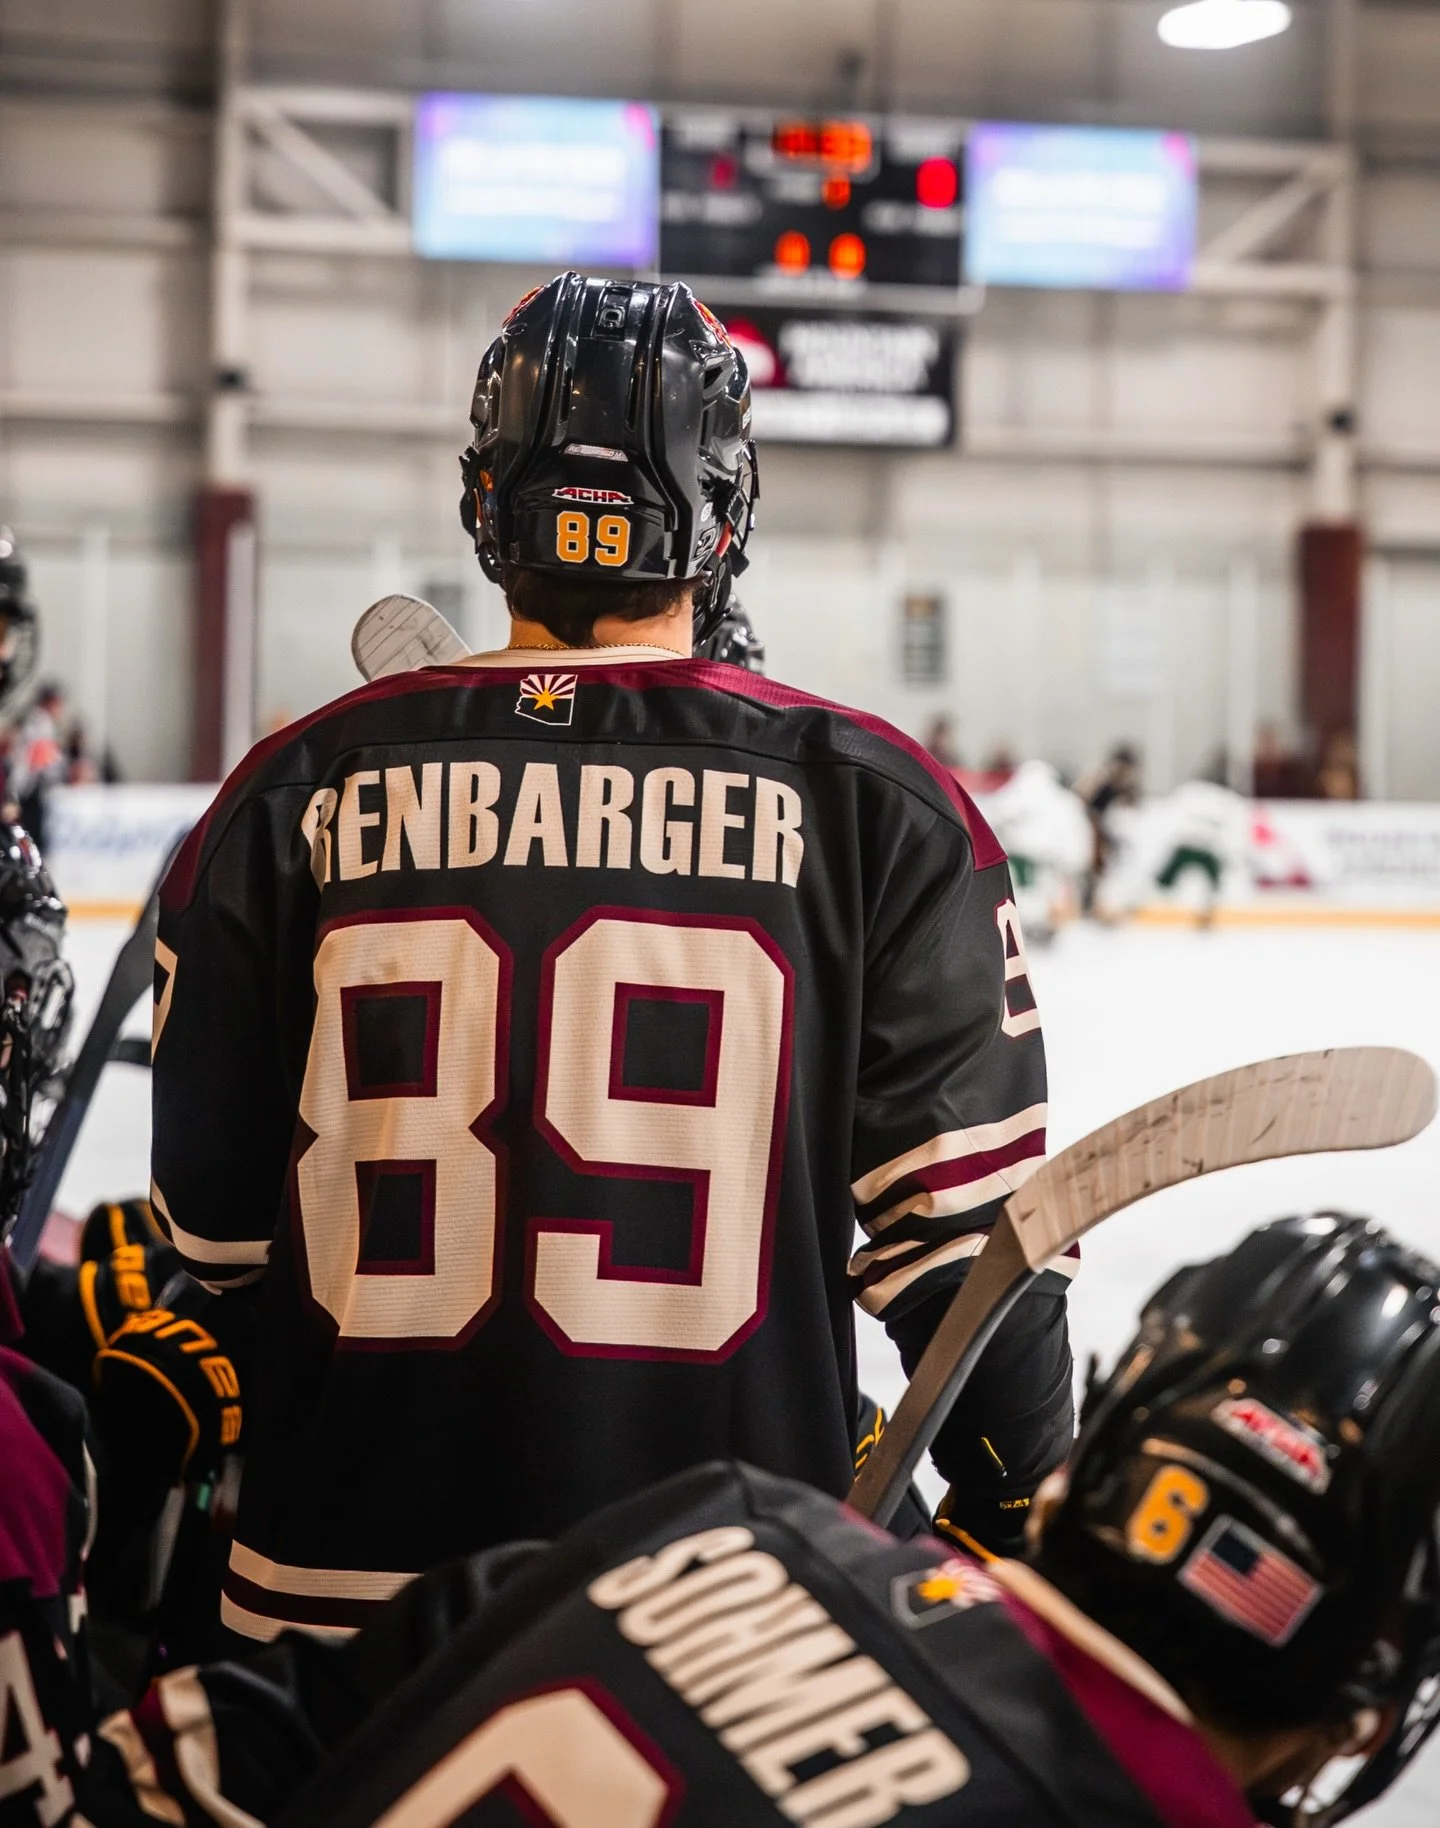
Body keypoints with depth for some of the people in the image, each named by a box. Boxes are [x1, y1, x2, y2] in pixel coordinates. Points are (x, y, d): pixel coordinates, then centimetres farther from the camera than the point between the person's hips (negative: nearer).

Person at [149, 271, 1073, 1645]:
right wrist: (1025, 1521, 7)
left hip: (337, 1587, 2)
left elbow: (209, 1220, 4)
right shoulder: (875, 807, -7)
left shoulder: (295, 796, -3)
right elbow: (961, 1226, -6)